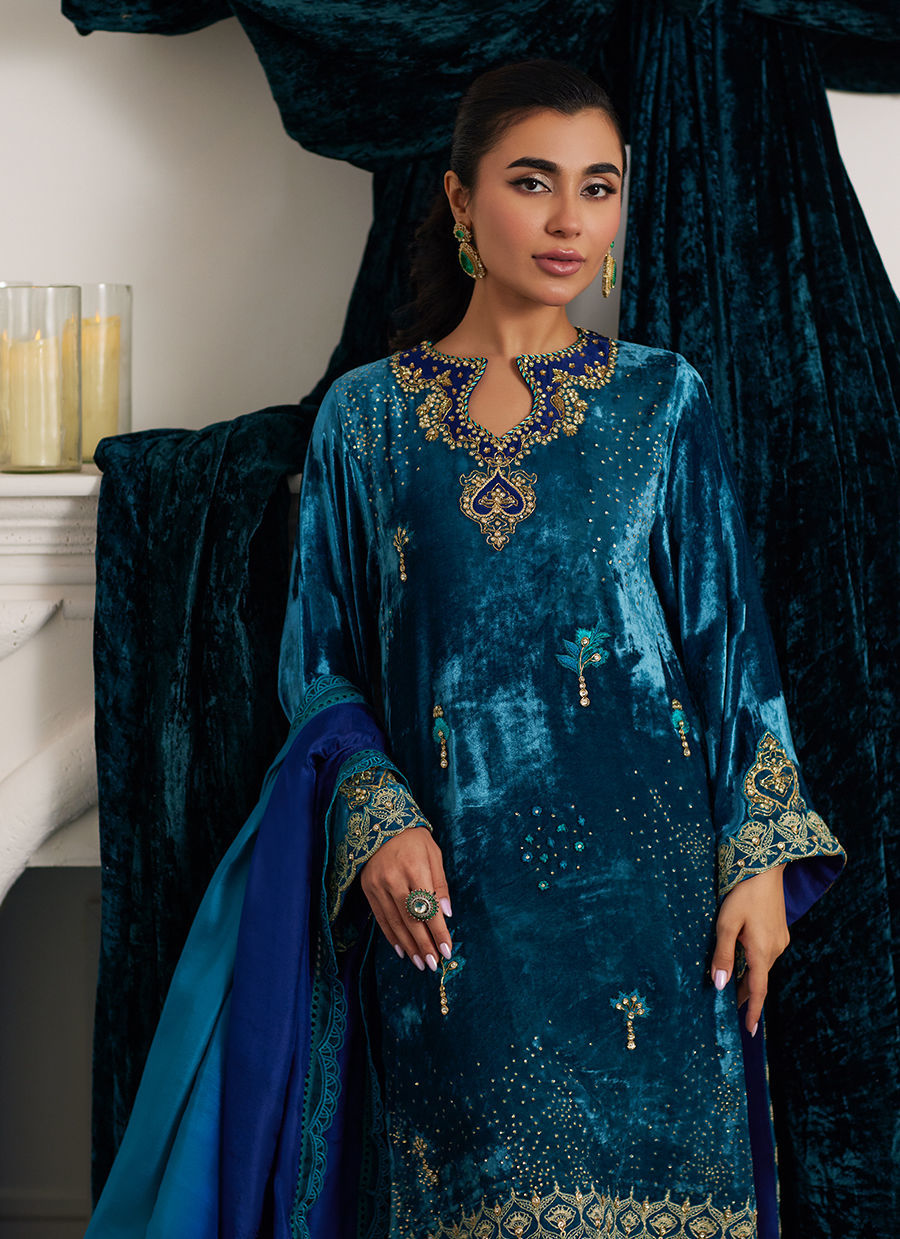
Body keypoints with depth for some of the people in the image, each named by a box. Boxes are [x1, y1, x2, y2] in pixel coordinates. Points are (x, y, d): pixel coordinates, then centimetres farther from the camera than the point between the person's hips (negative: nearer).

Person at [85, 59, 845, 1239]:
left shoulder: (665, 402, 7)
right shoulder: (366, 416, 7)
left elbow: (732, 641, 6)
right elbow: (321, 663, 8)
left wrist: (760, 858, -2)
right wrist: (374, 822, -8)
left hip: (641, 869, 0)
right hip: (445, 883, 0)